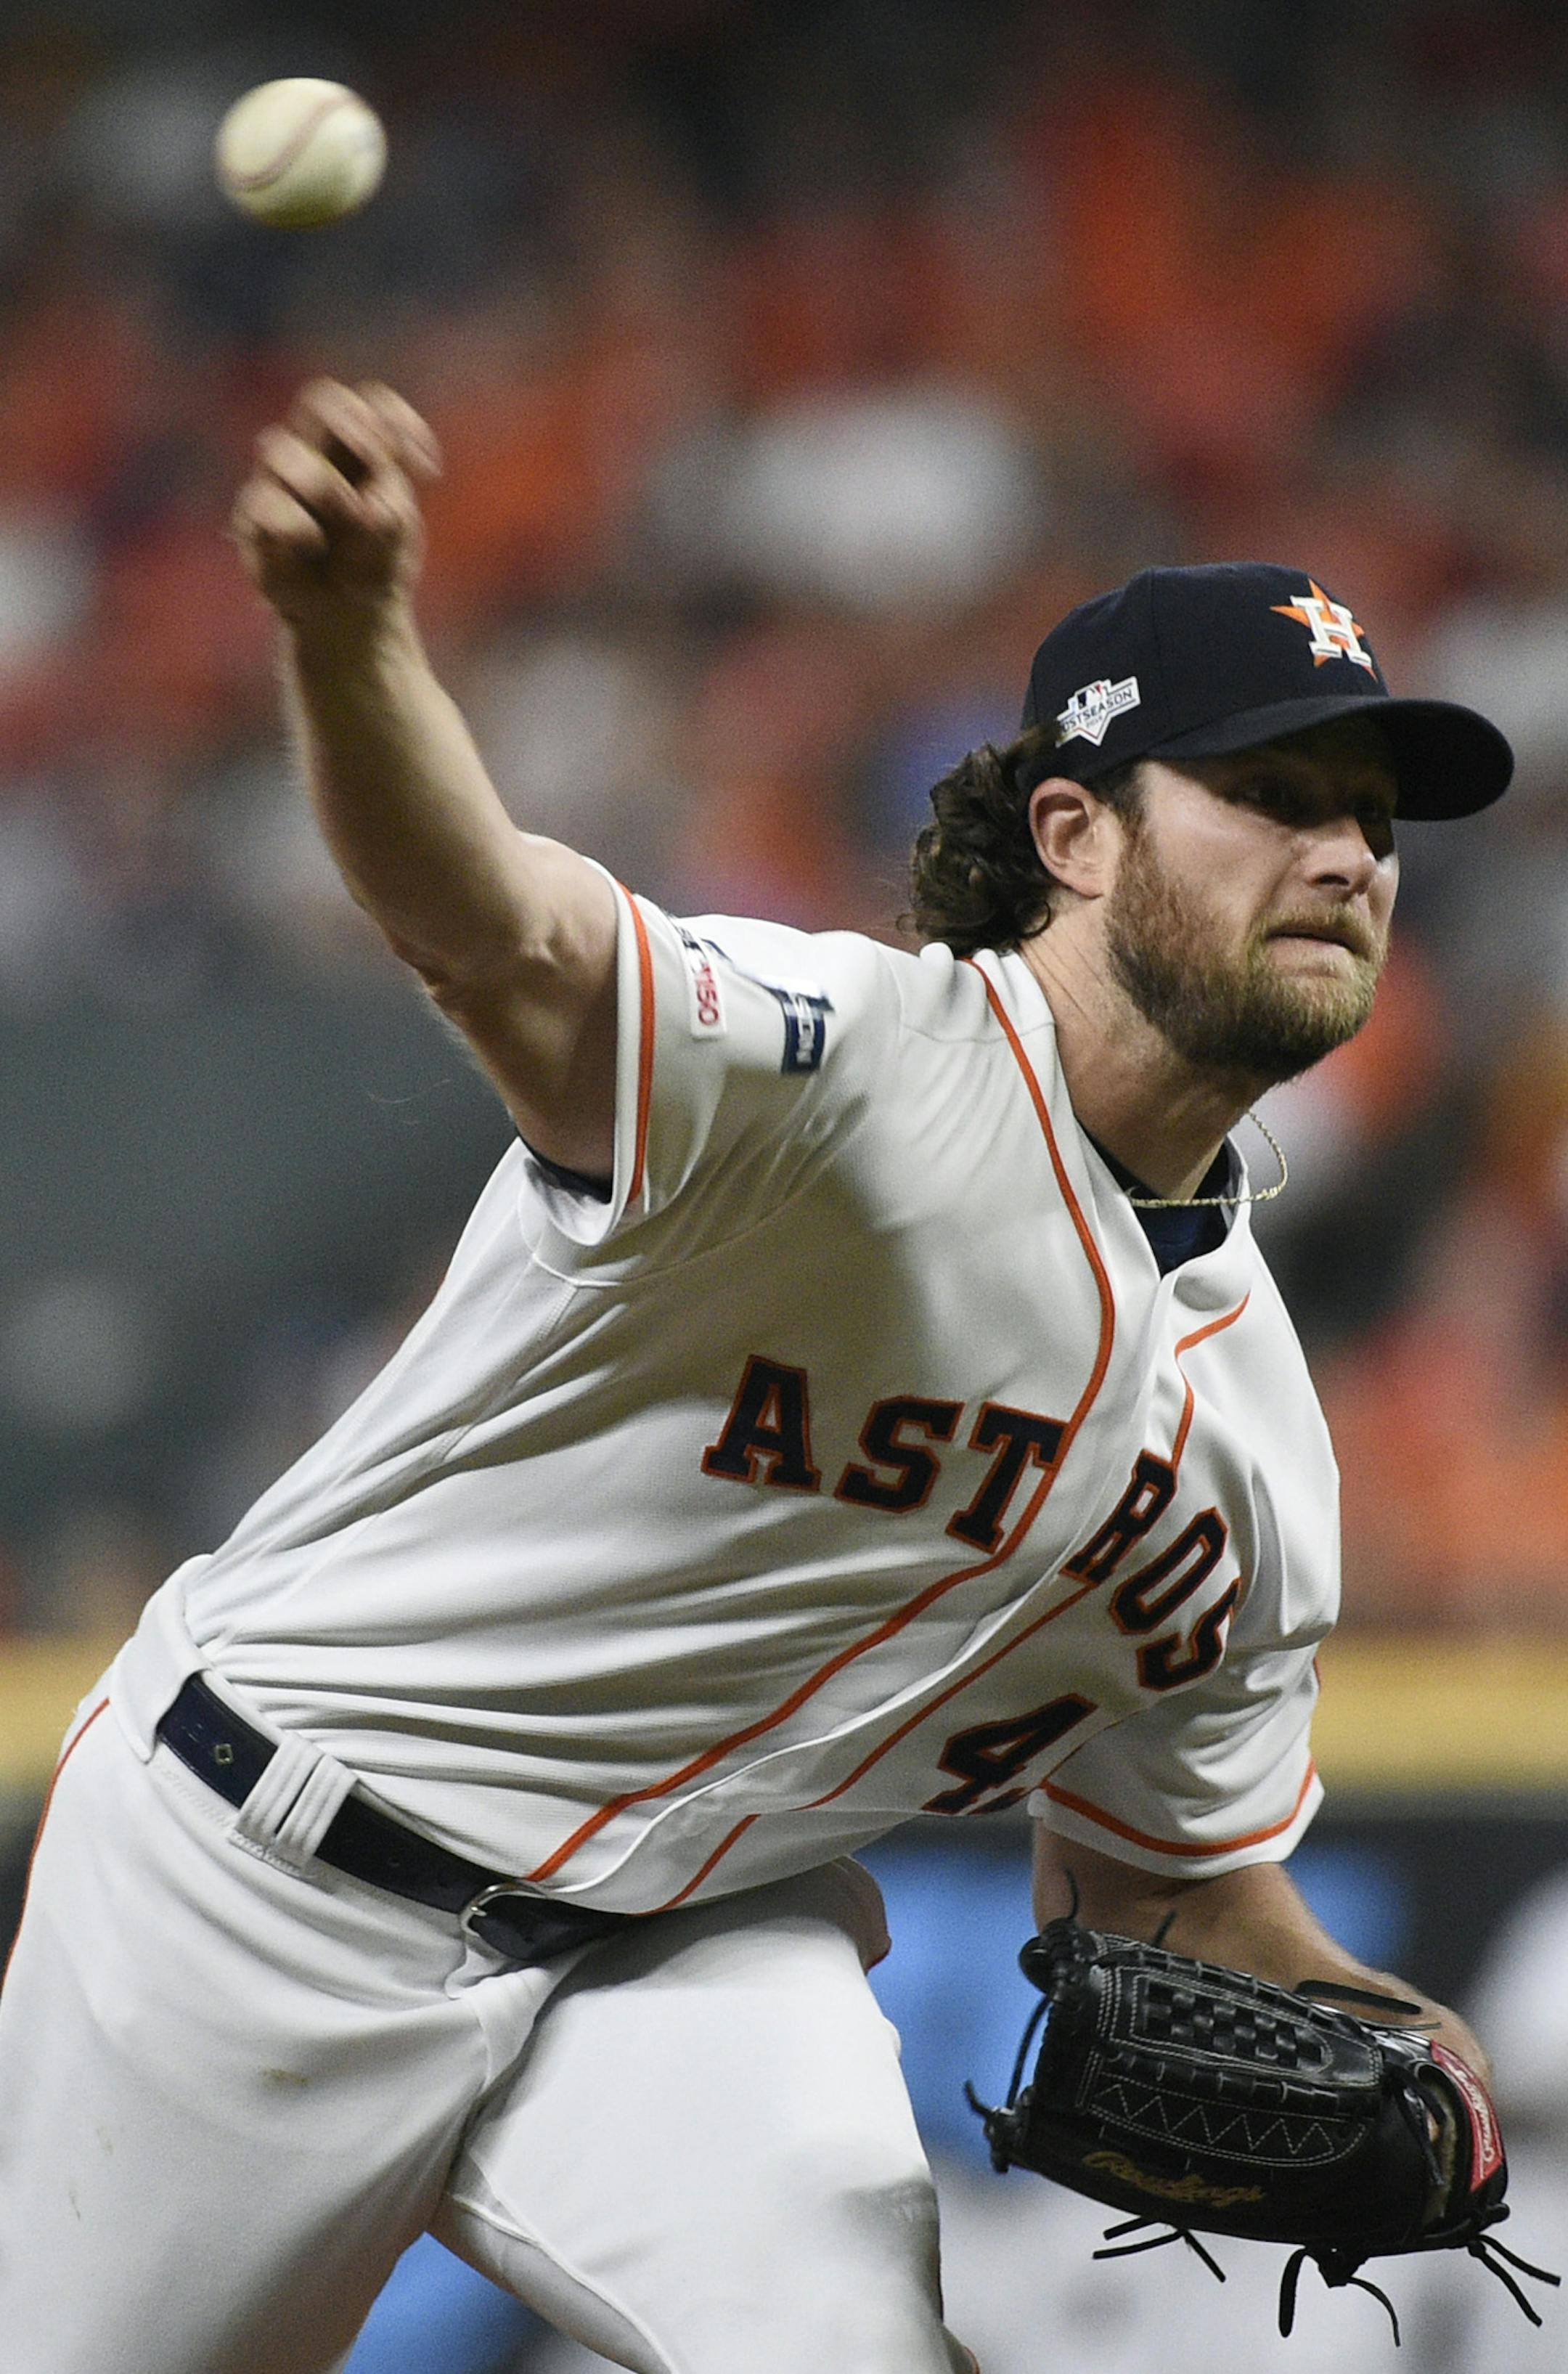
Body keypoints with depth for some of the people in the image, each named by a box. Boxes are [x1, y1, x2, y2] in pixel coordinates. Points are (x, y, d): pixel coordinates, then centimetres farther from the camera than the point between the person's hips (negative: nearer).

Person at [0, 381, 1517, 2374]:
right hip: (279, 1871, -5)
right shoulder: (844, 1059, -21)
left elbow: (1168, 1889, 12)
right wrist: (347, 637, -64)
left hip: (697, 1939, 5)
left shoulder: (1252, 1422, 2)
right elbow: (506, 943, -42)